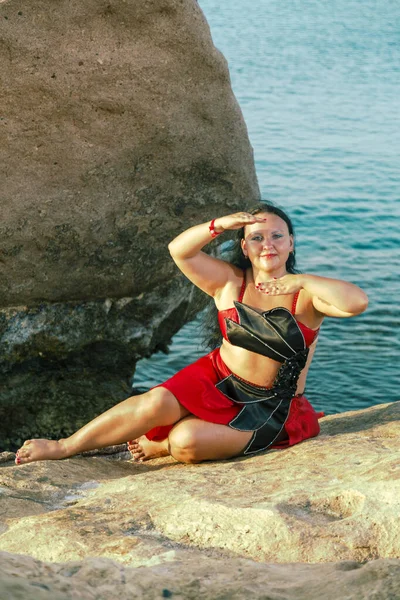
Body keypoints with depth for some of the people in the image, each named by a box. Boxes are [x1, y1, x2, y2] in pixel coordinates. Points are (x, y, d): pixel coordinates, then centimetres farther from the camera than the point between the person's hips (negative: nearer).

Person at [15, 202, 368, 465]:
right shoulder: (229, 282, 1)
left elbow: (357, 302, -24)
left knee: (187, 441, -27)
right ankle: (64, 447, -10)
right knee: (156, 403, -25)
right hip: (217, 381, 3)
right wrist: (219, 225, -26)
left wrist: (301, 280, -24)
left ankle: (160, 447, 10)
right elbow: (179, 251, -10)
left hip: (270, 408, -3)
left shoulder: (306, 295, -6)